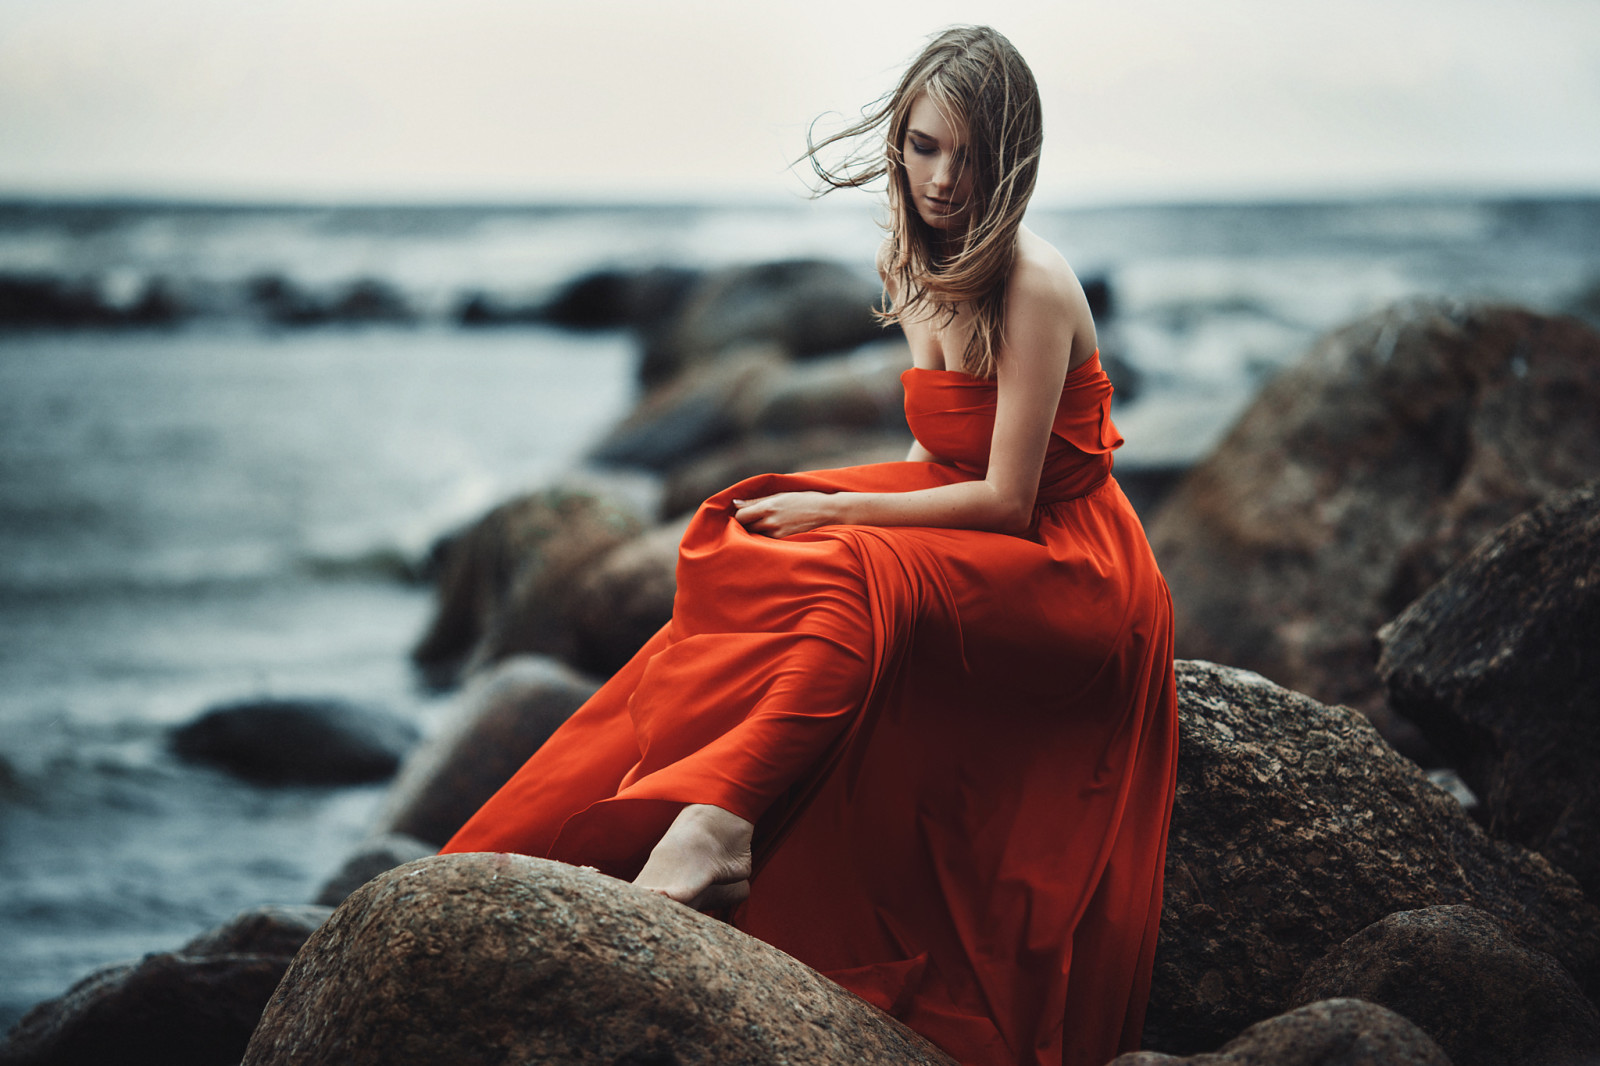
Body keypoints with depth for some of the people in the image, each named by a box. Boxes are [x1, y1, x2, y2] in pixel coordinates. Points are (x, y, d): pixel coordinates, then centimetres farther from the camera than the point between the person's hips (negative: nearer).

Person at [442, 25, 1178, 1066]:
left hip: (1068, 572, -9)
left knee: (853, 578, -35)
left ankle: (715, 819, -50)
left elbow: (1003, 497, -20)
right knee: (741, 558, -12)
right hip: (964, 536, 9)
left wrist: (835, 511, -15)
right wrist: (836, 508, 0)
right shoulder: (915, 265, 6)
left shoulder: (1033, 284, -19)